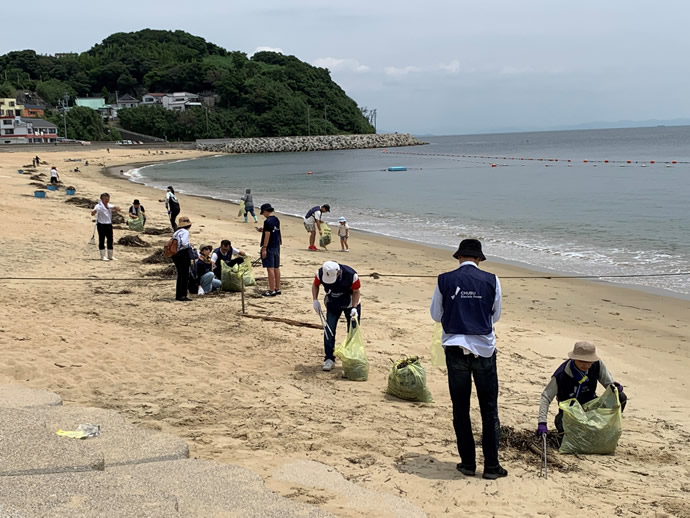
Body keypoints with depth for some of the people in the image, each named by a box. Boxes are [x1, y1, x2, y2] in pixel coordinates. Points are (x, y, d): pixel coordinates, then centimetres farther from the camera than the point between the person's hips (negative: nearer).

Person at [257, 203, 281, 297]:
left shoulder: (267, 221, -16)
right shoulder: (277, 220, 10)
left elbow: (267, 235, -20)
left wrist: (264, 248, -18)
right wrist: (262, 230, 21)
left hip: (269, 248, -9)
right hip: (277, 247, 9)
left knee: (270, 268, -6)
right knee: (276, 268, 13)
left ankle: (272, 290, -5)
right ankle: (277, 289, 18)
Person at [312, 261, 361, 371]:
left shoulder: (351, 275, -33)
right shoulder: (320, 273, -26)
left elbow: (356, 292, -16)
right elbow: (315, 285, -4)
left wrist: (354, 308, -26)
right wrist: (315, 300, -16)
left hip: (350, 304, -2)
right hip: (332, 303, 2)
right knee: (329, 330, -8)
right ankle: (329, 359, 3)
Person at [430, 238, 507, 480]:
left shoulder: (445, 280, -2)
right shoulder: (491, 280, -2)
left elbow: (436, 315, 7)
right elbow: (496, 315, 10)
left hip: (455, 348, 0)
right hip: (484, 348, 0)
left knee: (460, 408, 11)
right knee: (489, 409, 9)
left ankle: (468, 463, 15)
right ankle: (491, 466, 11)